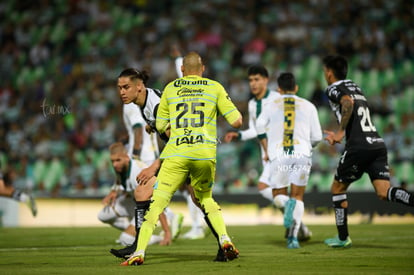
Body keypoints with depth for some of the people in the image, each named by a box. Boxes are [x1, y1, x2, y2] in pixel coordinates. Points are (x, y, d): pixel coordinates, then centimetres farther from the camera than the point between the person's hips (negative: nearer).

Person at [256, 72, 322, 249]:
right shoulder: (308, 106, 16)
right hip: (302, 153, 0)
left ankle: (288, 204, -24)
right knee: (298, 196, 8)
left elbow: (260, 125, -3)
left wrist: (266, 150, 6)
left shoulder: (271, 105, 14)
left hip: (278, 155, 0)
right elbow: (317, 137, 12)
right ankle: (293, 237, -10)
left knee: (277, 195, 14)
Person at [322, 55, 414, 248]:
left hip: (358, 147, -6)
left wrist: (340, 132, -14)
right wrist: (340, 135, 43)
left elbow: (348, 103, -20)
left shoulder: (333, 89, 3)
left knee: (337, 189, 13)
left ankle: (343, 238, 17)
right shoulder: (355, 87, 28)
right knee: (384, 192, -6)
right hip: (378, 143, 6)